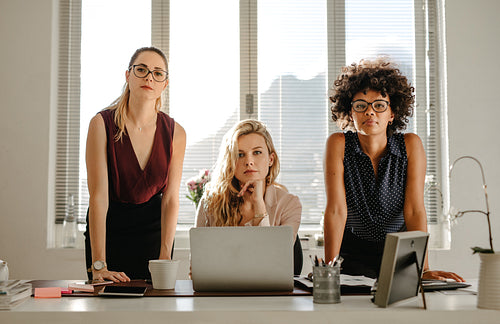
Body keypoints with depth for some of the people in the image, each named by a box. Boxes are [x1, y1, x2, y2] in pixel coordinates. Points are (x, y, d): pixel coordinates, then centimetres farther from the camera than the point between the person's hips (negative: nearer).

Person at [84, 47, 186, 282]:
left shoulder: (175, 133, -9)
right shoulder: (102, 124, -17)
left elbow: (170, 199, -8)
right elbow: (99, 195, -21)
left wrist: (165, 259, -17)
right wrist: (98, 265, -25)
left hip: (153, 229, 2)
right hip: (108, 227, -2)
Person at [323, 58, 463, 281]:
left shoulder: (410, 145, -7)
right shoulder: (338, 144, -10)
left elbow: (415, 210, -12)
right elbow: (336, 209, -15)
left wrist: (423, 270, -20)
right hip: (353, 256, -1)